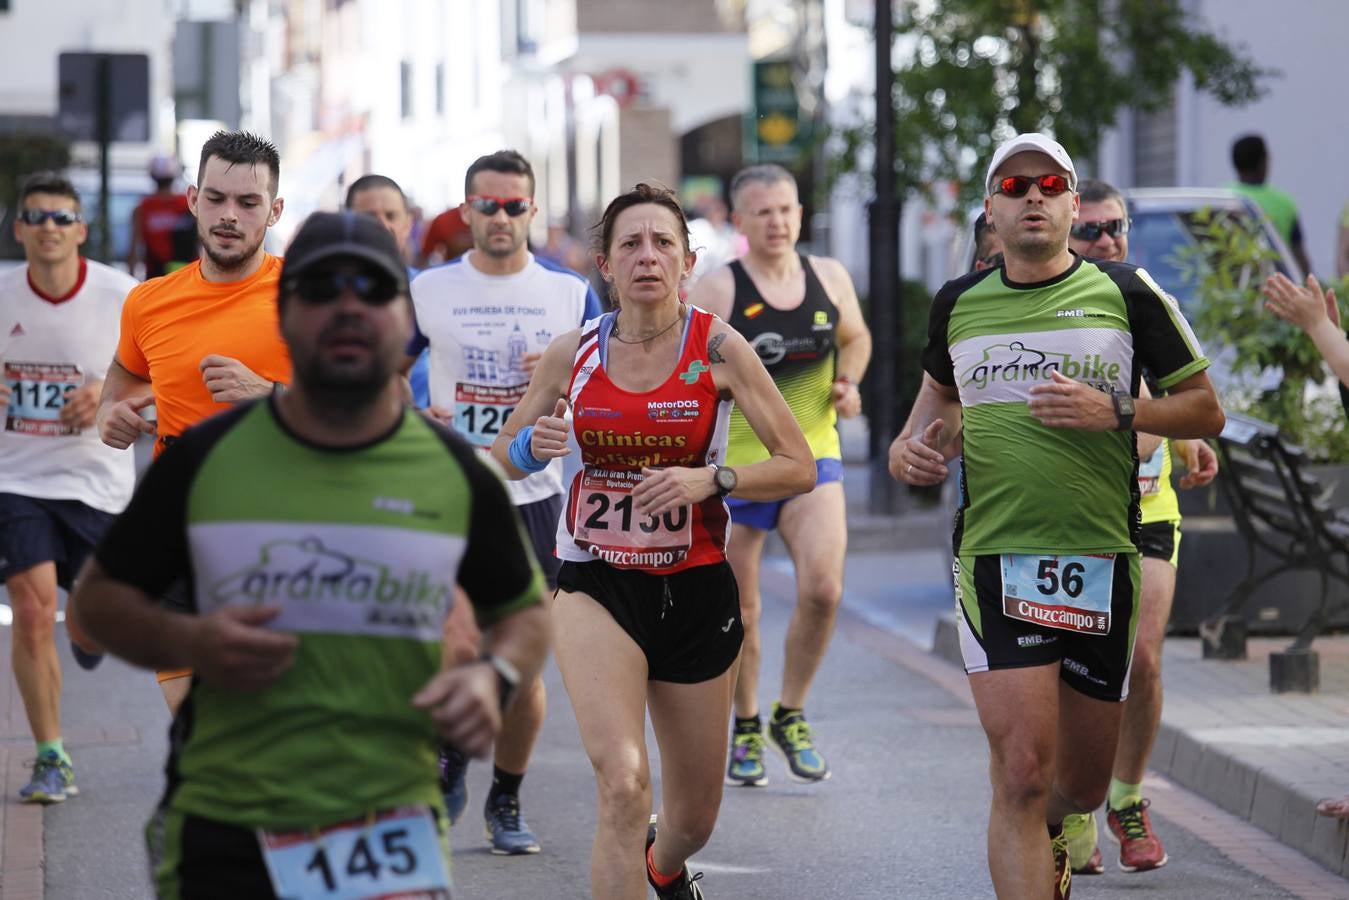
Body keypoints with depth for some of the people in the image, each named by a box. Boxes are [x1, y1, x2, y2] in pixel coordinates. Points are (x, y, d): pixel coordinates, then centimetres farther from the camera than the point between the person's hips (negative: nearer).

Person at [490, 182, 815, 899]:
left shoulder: (716, 348, -7)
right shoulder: (571, 352, -2)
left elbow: (799, 467, -6)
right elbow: (501, 456, 11)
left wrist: (709, 480, -23)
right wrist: (534, 446, -13)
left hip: (696, 591, 1)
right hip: (597, 588, -1)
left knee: (694, 818, 15)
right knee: (622, 784, -26)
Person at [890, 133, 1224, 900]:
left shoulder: (1126, 293, 0)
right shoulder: (958, 304, 7)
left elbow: (1207, 410, 3)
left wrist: (1116, 412, -13)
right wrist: (914, 446, 5)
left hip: (1102, 560, 0)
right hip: (995, 559, 0)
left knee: (1083, 783, 12)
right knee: (1022, 771, -15)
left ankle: (1044, 837, 48)